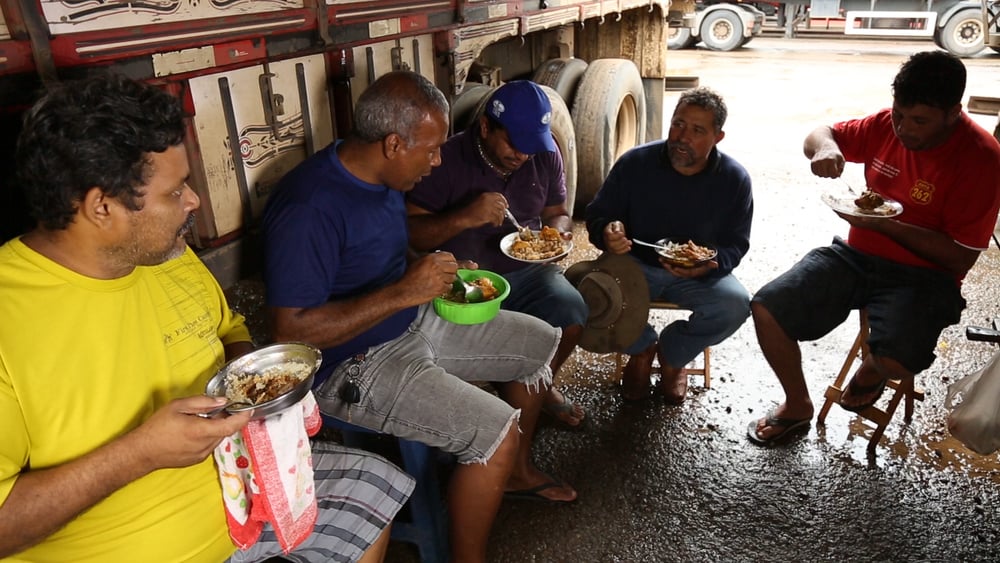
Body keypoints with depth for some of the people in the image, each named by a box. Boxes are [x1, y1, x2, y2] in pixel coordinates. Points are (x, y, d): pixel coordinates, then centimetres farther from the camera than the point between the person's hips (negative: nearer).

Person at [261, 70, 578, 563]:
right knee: (495, 429, -24)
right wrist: (402, 292, -31)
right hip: (355, 365, -9)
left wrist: (439, 273, -1)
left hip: (414, 323, 10)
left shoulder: (382, 178, 2)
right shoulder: (309, 207, -27)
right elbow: (290, 330, -29)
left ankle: (516, 471, 33)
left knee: (540, 342, 13)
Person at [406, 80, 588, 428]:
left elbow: (557, 212, 15)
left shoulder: (545, 156, 4)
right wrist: (465, 217, -30)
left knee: (571, 311, -22)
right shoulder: (447, 160, -12)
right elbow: (411, 233, -14)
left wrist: (558, 230, -9)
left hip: (527, 271, 4)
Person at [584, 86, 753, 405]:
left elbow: (736, 244, -2)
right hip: (636, 266, 0)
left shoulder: (735, 179, -7)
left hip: (699, 274, 1)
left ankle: (672, 354, 5)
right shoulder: (634, 163, -10)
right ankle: (642, 348, 6)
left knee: (736, 304, -29)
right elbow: (596, 217, -2)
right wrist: (607, 233, -29)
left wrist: (711, 264, -27)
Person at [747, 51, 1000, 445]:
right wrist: (824, 146, -13)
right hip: (856, 255, 5)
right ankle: (797, 406, 10)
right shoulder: (887, 125, -1)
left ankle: (871, 369, 11)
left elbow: (960, 257, -15)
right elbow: (819, 134, 13)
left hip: (923, 275, -4)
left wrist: (885, 225, -25)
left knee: (896, 361, -32)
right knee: (766, 308, -14)